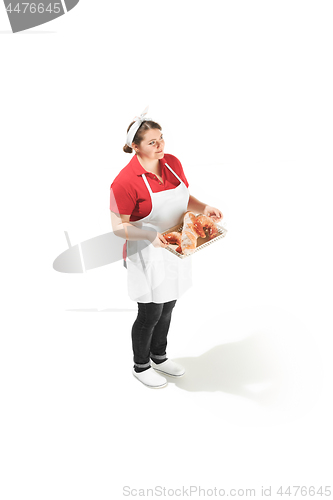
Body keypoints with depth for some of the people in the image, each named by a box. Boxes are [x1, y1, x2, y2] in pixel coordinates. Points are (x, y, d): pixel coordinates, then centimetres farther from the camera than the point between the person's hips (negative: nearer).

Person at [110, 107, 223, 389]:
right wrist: (151, 235, -31)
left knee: (167, 307, 21)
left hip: (176, 250, 7)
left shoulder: (173, 162, 0)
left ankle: (159, 356, 45)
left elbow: (185, 198, 12)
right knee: (150, 314, 7)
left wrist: (204, 208, -8)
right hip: (148, 256, -7)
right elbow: (119, 227, -17)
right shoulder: (125, 181, -22)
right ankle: (141, 366, 34)